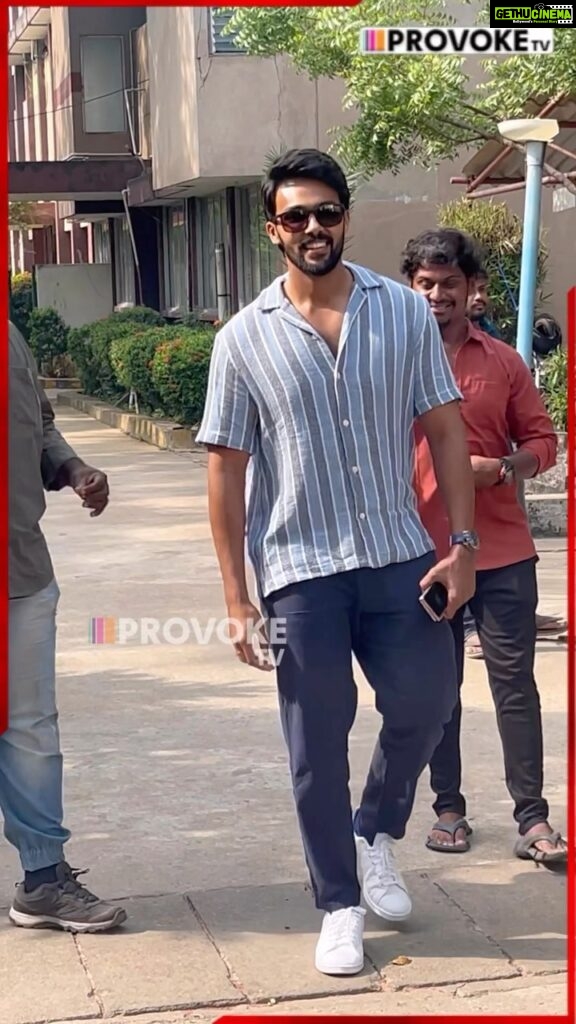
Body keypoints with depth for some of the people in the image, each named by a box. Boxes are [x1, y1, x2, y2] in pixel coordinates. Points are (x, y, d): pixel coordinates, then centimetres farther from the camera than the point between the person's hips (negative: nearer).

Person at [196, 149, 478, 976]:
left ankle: (377, 833, 33)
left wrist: (462, 543, -4)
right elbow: (226, 470, -2)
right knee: (318, 745, 6)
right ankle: (339, 906, 22)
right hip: (301, 572, -1)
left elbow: (446, 430, 4)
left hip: (400, 556, 1)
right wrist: (237, 599, -5)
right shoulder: (245, 339, -3)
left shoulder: (405, 312, 1)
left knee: (426, 703, 3)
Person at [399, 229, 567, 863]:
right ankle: (449, 810, 20)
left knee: (515, 683, 0)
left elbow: (542, 441, 9)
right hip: (424, 550, 0)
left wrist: (502, 468, -11)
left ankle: (532, 820, 4)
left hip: (502, 551, 1)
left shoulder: (503, 362, 6)